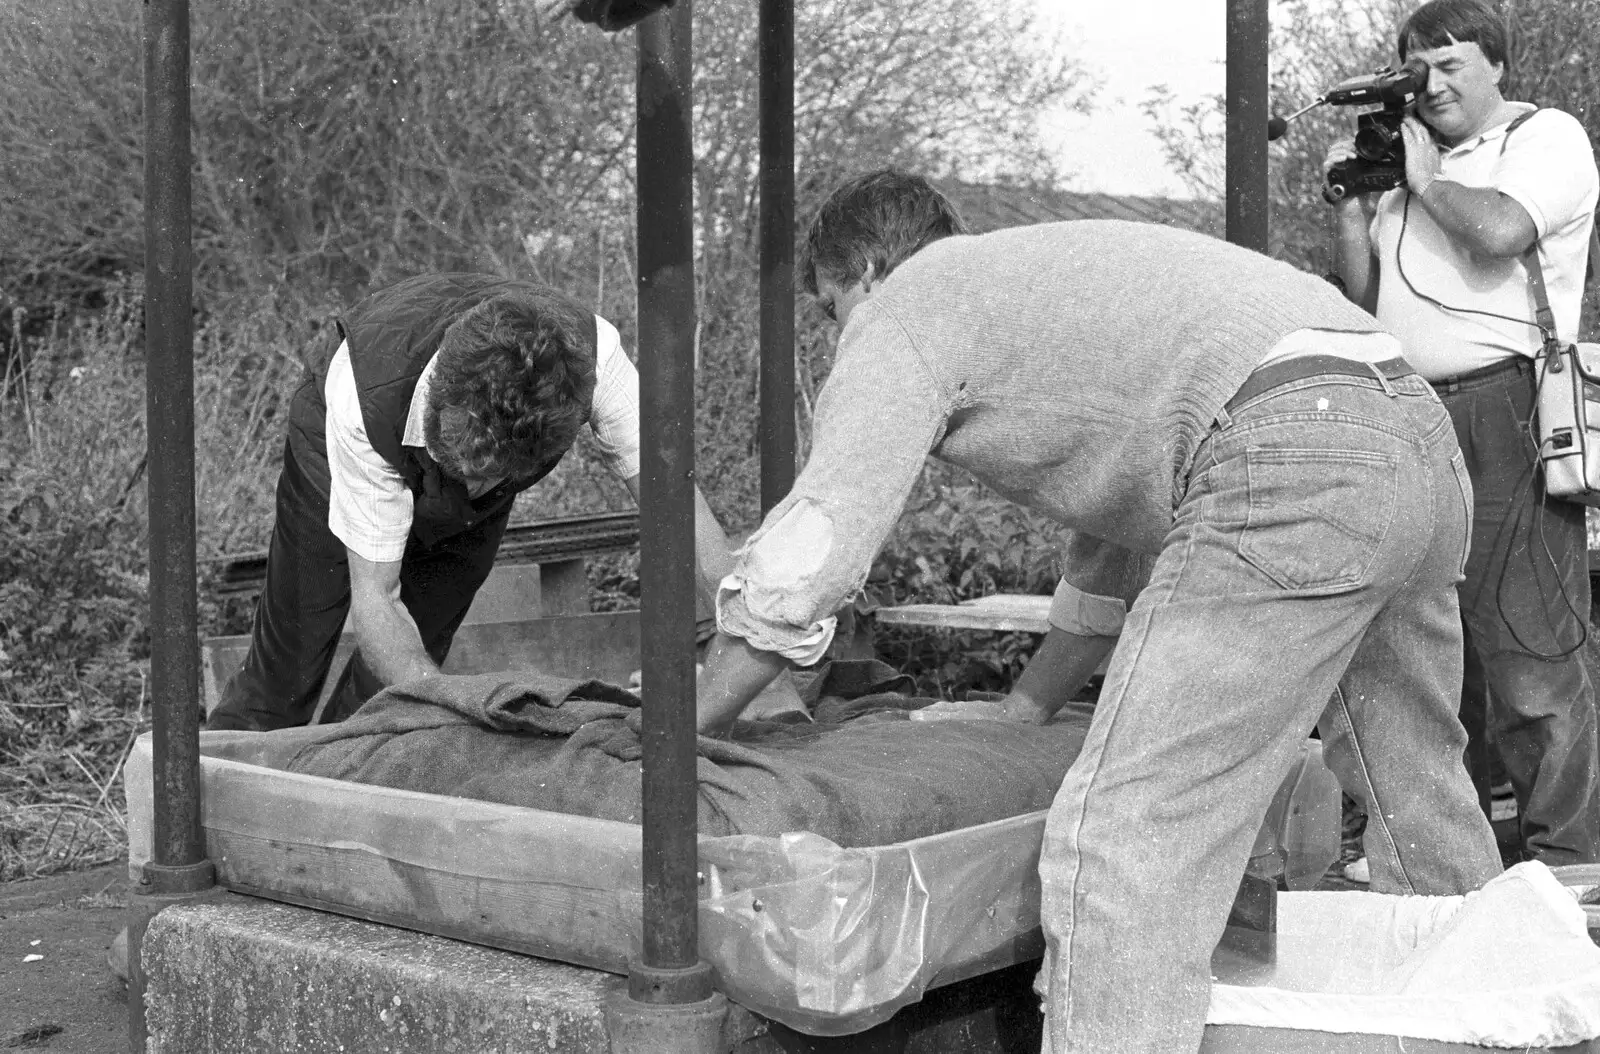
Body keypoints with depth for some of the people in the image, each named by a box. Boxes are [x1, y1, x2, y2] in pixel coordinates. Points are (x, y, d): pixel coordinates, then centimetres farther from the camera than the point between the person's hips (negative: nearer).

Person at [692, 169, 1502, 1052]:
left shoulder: (903, 308, 10)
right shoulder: (1036, 275, 35)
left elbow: (797, 566, 3)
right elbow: (1117, 510, 41)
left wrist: (685, 736, 15)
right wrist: (1031, 704, 46)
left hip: (1295, 466, -10)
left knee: (1120, 844, -10)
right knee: (1423, 803, 24)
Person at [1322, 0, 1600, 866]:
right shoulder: (1402, 156, 23)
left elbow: (1500, 229, -18)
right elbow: (1360, 300, 21)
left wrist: (1425, 177, -2)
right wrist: (1349, 207, 8)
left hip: (1507, 413, -7)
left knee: (1529, 650, -9)